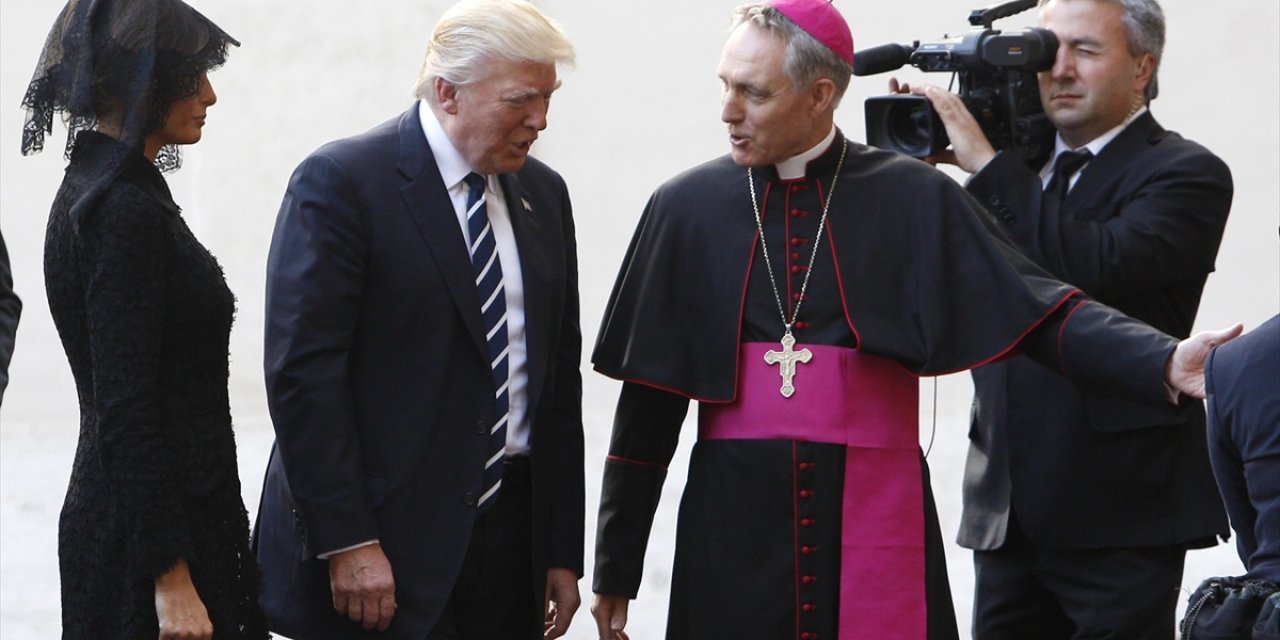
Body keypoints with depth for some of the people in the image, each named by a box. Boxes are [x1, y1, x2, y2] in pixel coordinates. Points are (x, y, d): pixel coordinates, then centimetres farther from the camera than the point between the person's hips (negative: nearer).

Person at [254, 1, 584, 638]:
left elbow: (560, 376, 14)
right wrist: (346, 543, -18)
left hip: (511, 533, 6)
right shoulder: (340, 182, -8)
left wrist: (563, 549, 10)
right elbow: (302, 372, -13)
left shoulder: (543, 193, 12)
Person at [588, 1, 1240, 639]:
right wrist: (616, 567, 8)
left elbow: (1041, 311, -4)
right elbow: (648, 403, 7)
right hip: (734, 522, 1)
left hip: (875, 519, -1)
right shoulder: (688, 206, 4)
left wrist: (1165, 363, -21)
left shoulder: (912, 200, 1)